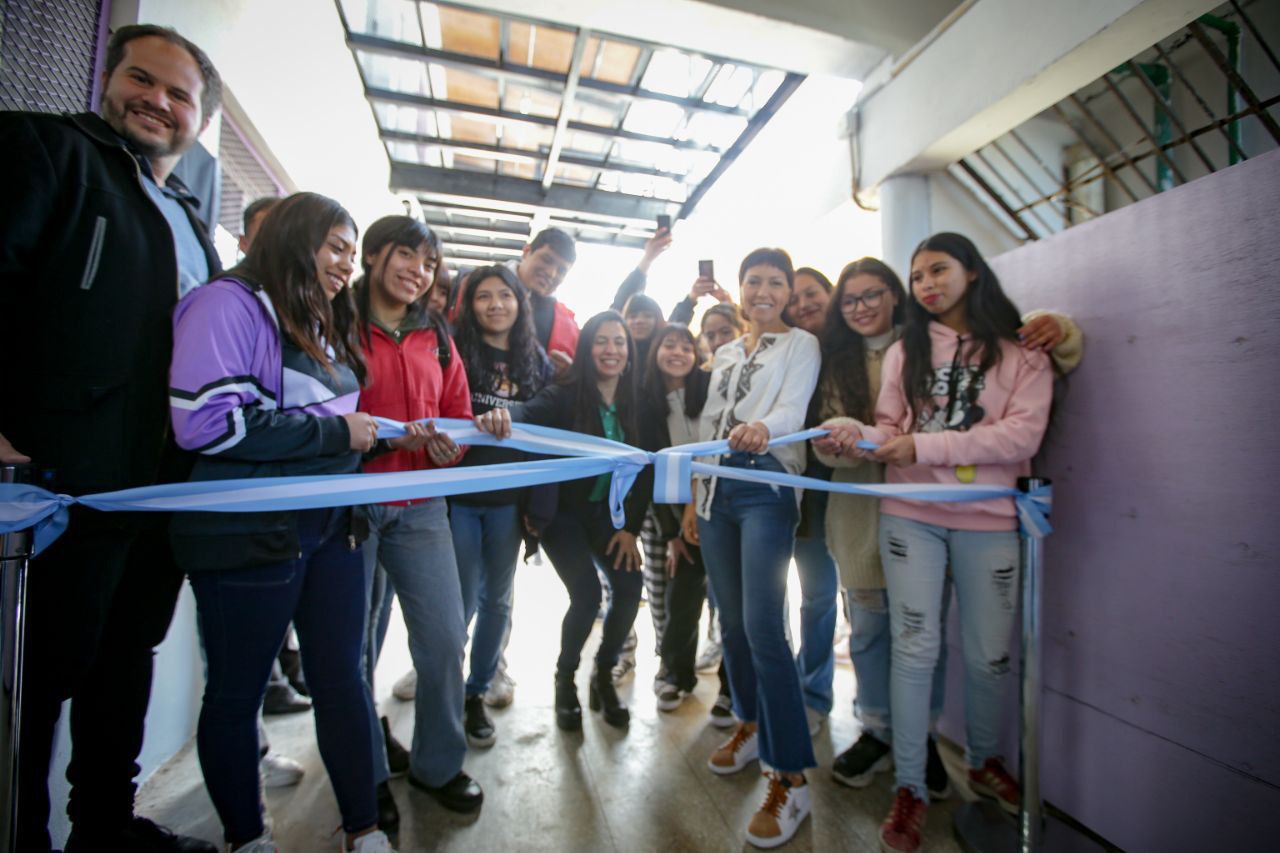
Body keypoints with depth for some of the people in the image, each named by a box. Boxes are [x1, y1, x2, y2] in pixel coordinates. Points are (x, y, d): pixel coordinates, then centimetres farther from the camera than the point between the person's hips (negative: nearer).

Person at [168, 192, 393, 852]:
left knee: (341, 677, 12)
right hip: (249, 533, -7)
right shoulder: (230, 304, -9)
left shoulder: (323, 322, 15)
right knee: (237, 691, 12)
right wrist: (334, 432, -17)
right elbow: (205, 421, -21)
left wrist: (376, 432, 7)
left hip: (330, 526, 8)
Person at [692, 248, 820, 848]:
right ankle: (751, 725, 34)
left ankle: (790, 779, 1)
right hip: (718, 489, 6)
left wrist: (762, 428, -36)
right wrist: (693, 497, 14)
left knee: (762, 626, -12)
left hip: (768, 487, -6)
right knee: (730, 618, 12)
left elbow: (793, 408, -12)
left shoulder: (801, 344, 4)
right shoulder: (725, 353, 20)